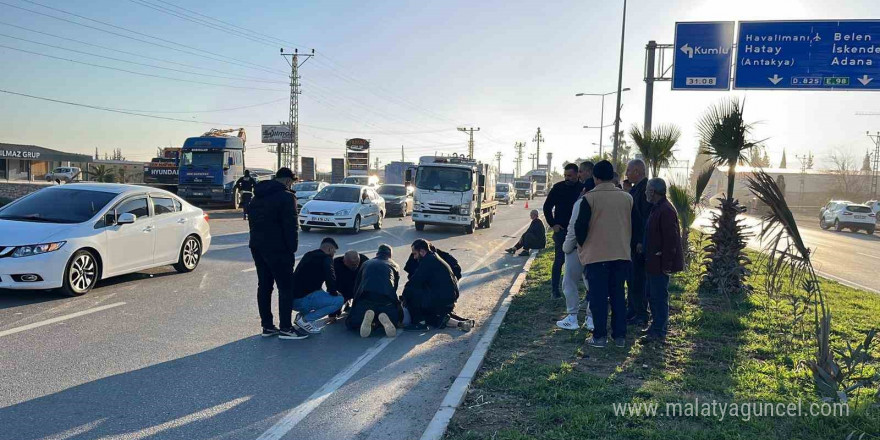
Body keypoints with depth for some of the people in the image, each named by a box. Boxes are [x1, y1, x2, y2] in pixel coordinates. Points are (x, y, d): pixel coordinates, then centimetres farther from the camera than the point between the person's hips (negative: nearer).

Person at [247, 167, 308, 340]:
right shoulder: (286, 197, -11)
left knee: (264, 285, 12)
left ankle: (267, 325, 15)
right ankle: (286, 328, -2)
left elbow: (251, 221, 18)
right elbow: (291, 226, -16)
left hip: (257, 246, 8)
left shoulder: (258, 196, 16)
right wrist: (292, 247, -8)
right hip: (277, 248, -8)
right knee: (286, 287, -3)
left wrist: (258, 240, 17)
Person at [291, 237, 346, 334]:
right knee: (339, 300, -8)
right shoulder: (326, 258, -4)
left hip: (292, 299, 9)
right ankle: (305, 319, -8)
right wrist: (334, 292, 6)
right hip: (303, 300, -9)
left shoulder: (308, 255, 22)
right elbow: (330, 279, -15)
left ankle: (302, 314, 10)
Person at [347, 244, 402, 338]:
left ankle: (367, 317, -21)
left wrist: (355, 304, 46)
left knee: (351, 324, 12)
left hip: (365, 298, 0)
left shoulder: (366, 264, 30)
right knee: (396, 319, 22)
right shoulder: (394, 266, 27)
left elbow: (357, 286, 32)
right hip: (387, 299, 0)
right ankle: (384, 319, -14)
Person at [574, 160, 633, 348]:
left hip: (596, 255, -4)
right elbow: (632, 225, 15)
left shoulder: (589, 198, -10)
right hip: (621, 254, 4)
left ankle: (600, 336, 7)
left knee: (598, 297, 4)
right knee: (618, 295, 12)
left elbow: (580, 226, -8)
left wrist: (583, 246, 9)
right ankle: (620, 336, 16)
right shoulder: (627, 198, 4)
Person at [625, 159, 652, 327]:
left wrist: (641, 242, -22)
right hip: (632, 242, 10)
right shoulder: (636, 188, 14)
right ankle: (632, 312, 25)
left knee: (637, 281, -4)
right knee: (631, 280, 16)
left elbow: (646, 217, -21)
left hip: (639, 243, -10)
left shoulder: (645, 188, -16)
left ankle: (641, 316, 5)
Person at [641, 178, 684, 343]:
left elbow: (670, 239, -23)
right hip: (653, 262, 11)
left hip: (660, 263, -11)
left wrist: (666, 264, -22)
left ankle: (659, 332, 3)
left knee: (659, 296, -4)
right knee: (652, 294, 18)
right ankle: (657, 325, 29)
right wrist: (644, 247, 21)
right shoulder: (657, 208, 13)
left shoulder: (666, 210, -19)